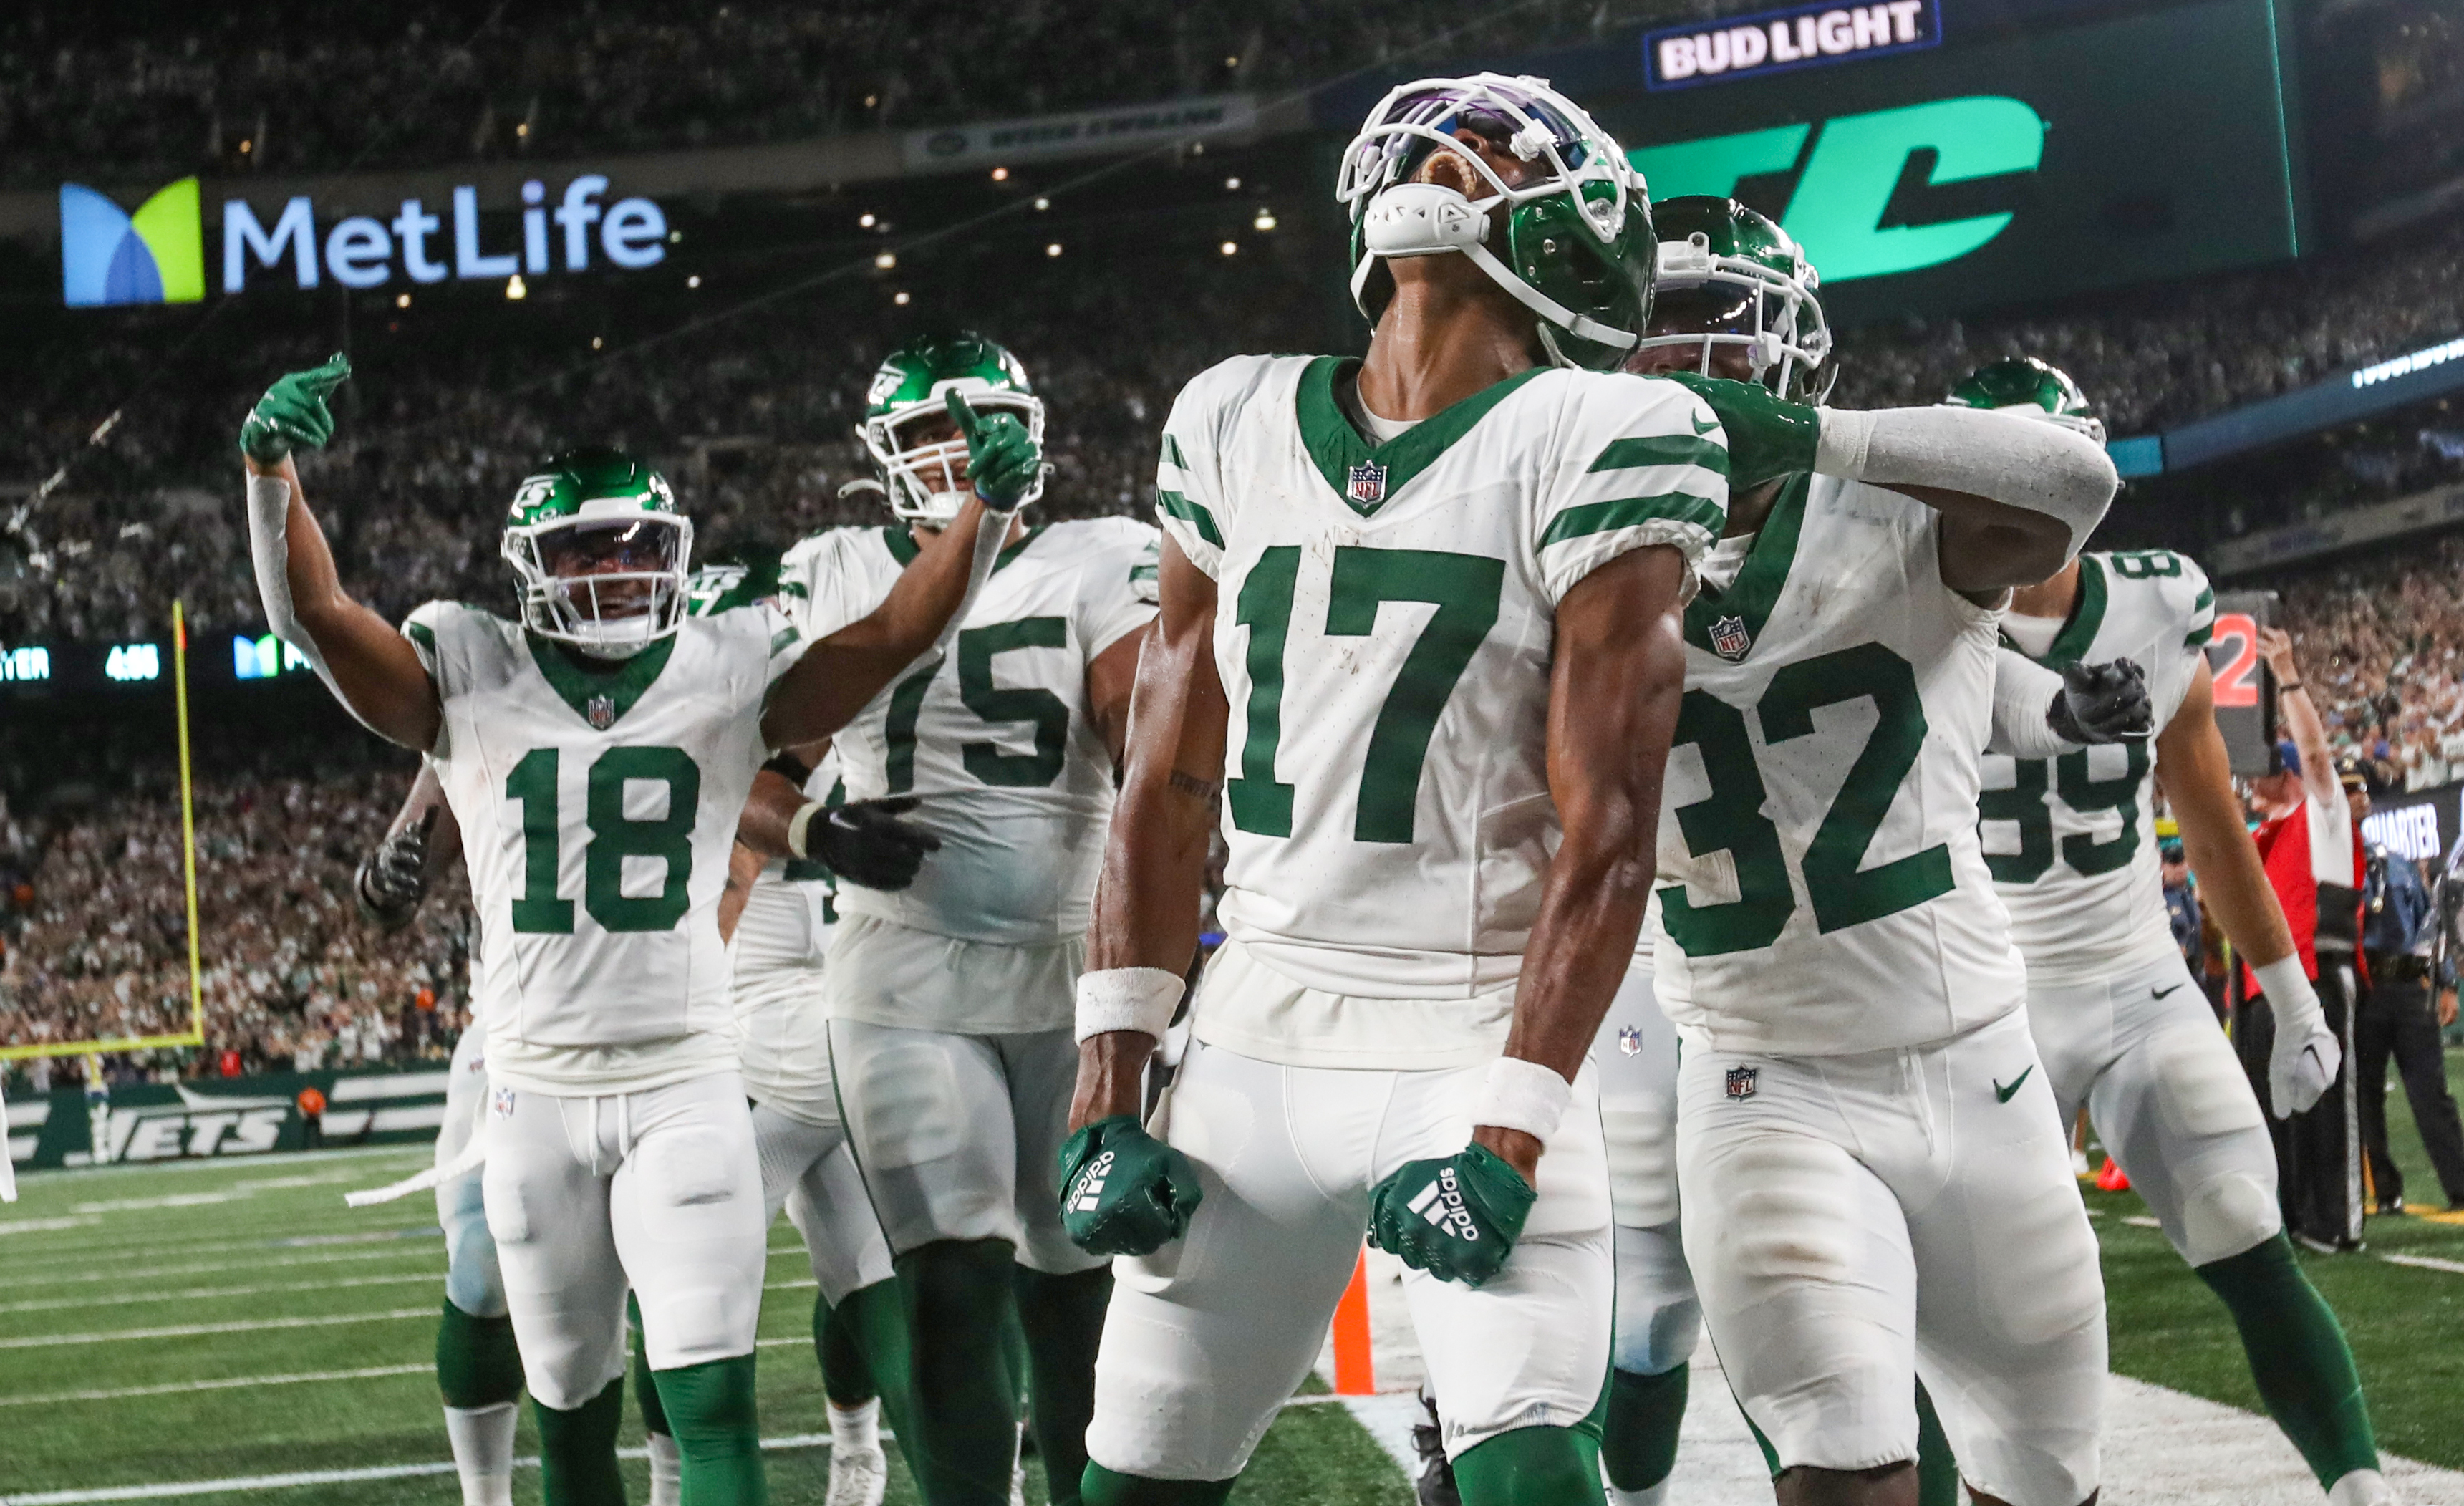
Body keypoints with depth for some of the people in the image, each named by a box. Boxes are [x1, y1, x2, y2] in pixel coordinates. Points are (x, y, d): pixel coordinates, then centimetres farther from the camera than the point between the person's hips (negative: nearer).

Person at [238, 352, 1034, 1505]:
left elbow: (895, 634, -6)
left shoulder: (727, 674, 2)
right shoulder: (470, 679, 2)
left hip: (686, 1086, -1)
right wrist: (272, 468, -22)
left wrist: (990, 505, -21)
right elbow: (316, 616, -7)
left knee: (714, 1405, -10)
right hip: (538, 1095, 1)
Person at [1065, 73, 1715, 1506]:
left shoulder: (1593, 444, -7)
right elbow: (1166, 795, 11)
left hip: (1478, 1051, -5)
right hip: (1252, 1053, 5)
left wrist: (1507, 1139, -17)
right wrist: (1109, 1095, 5)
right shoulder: (1238, 423, 8)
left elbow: (1607, 835, -11)